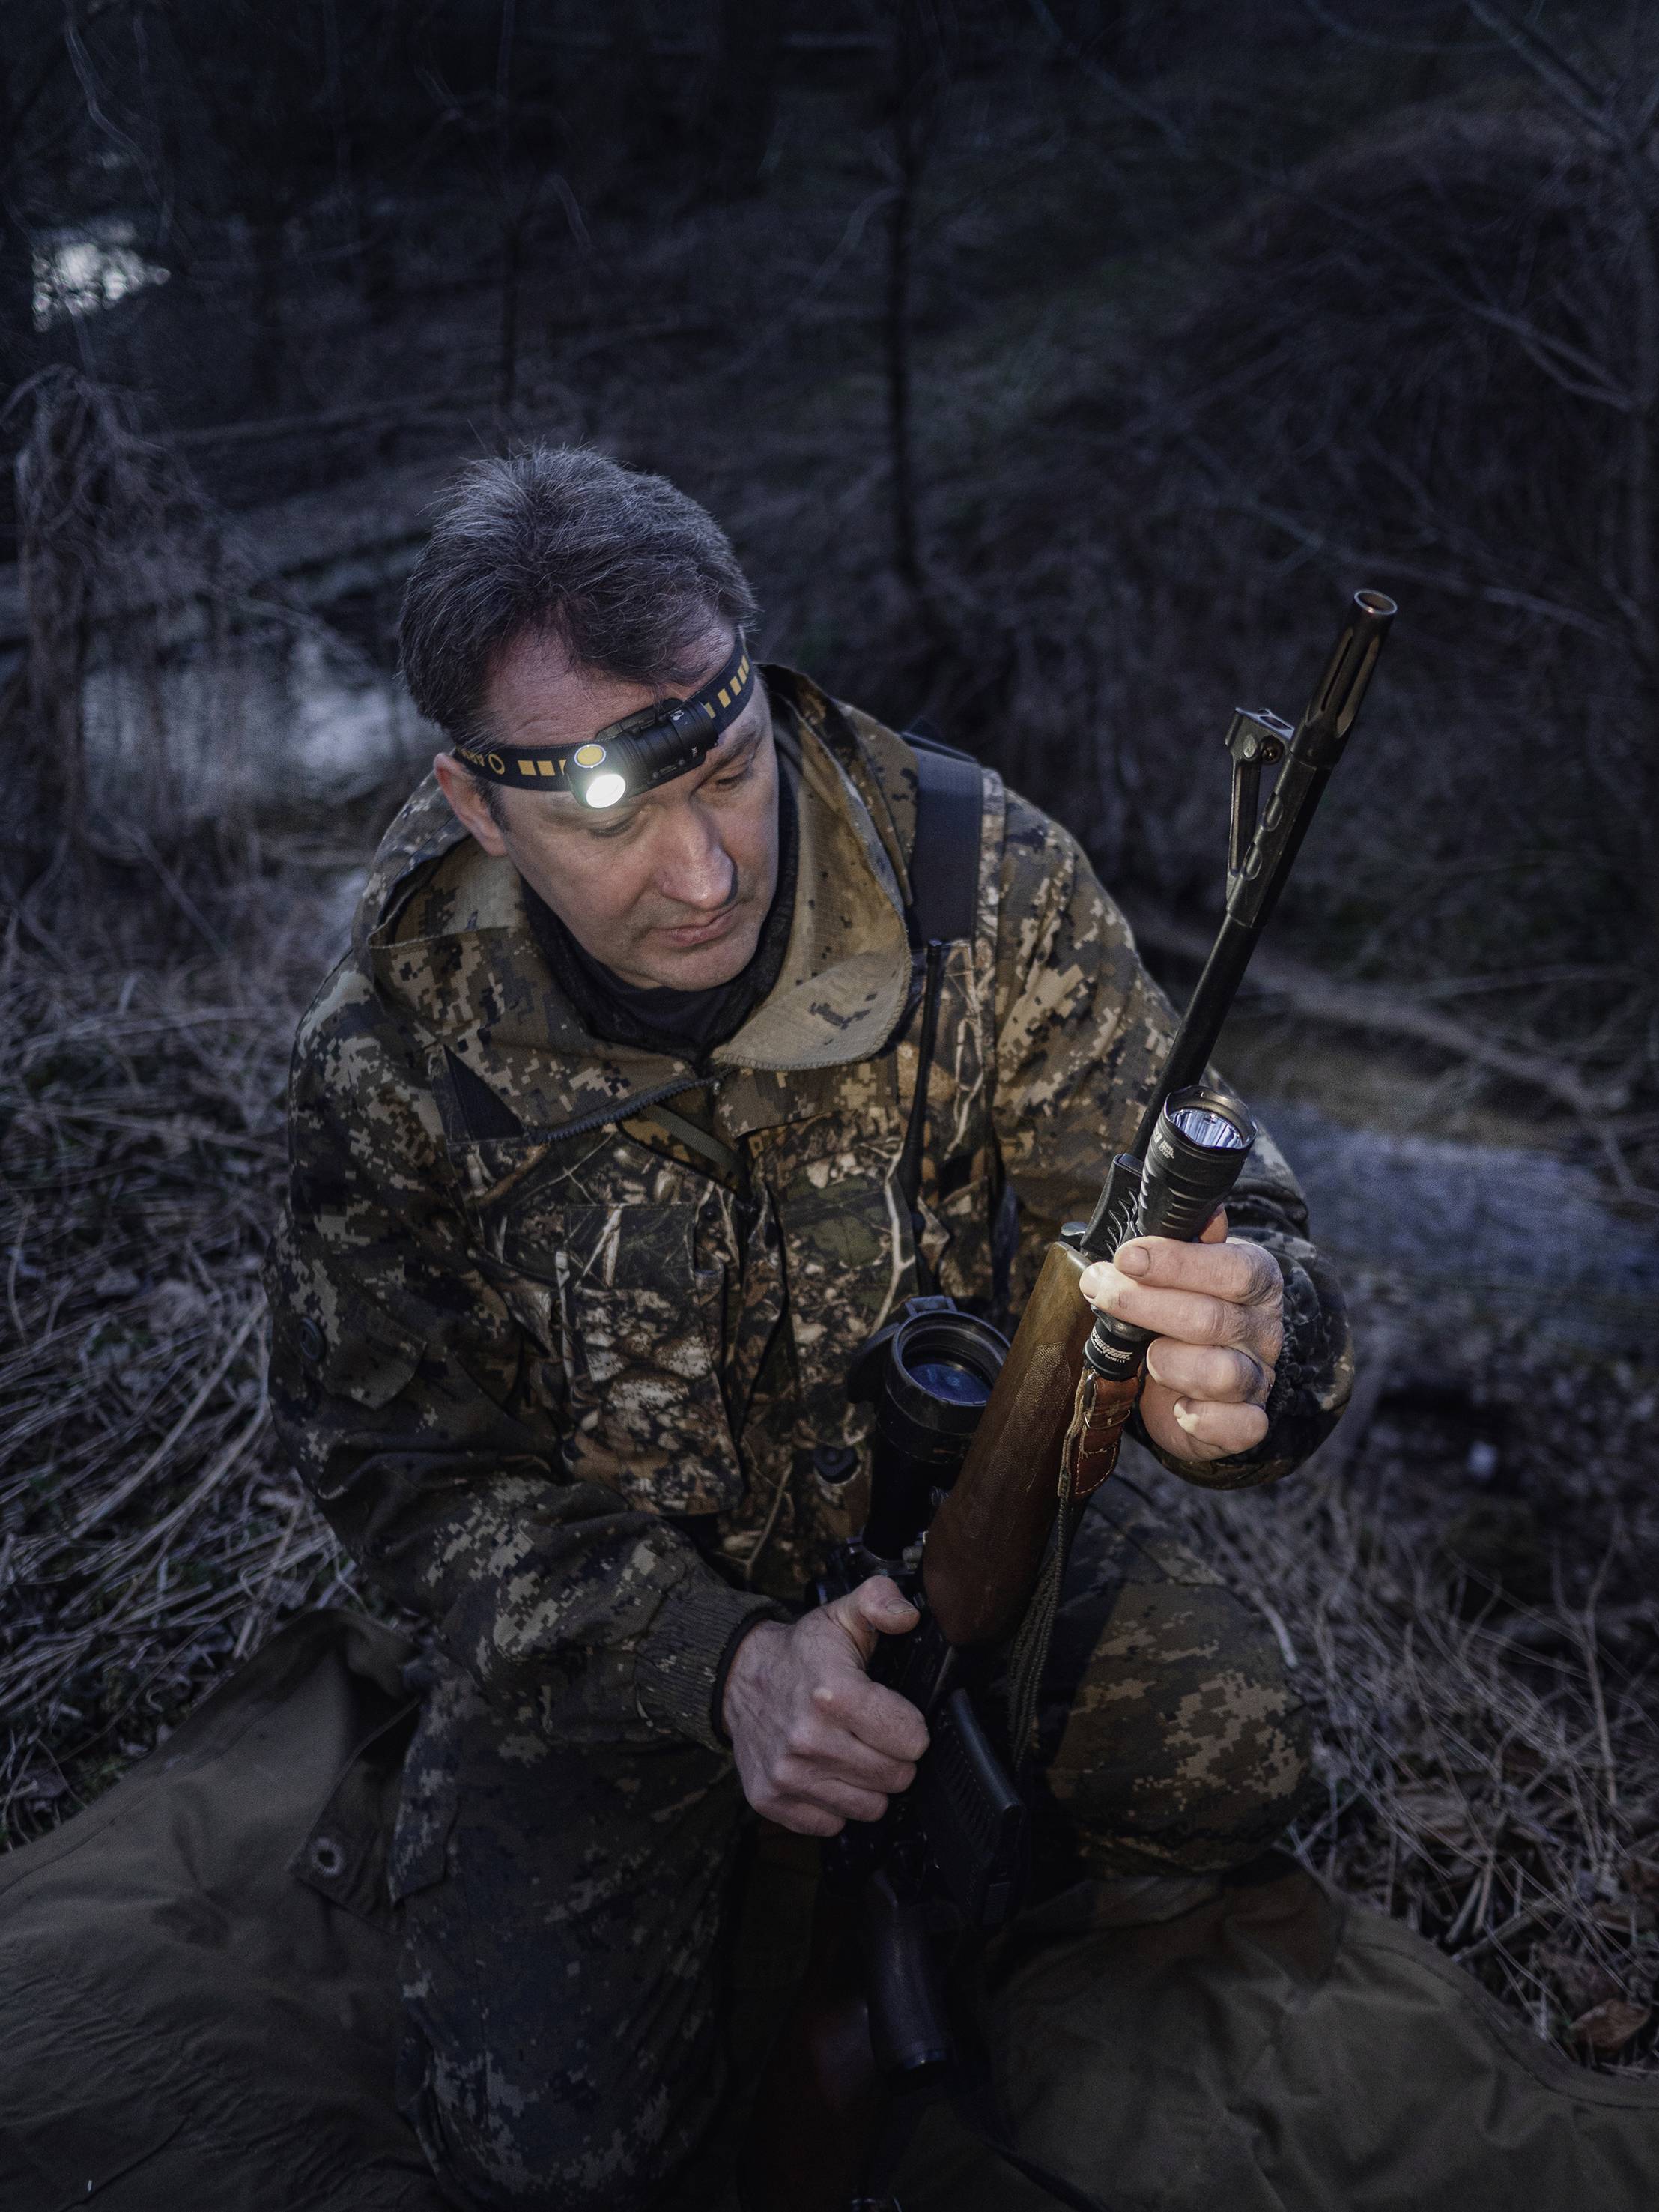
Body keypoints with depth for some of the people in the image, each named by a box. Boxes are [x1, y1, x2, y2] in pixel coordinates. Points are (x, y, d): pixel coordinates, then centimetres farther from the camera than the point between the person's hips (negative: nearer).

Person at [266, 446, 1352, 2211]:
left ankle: (934, 1837, 13)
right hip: (612, 1602, -1)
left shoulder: (986, 887, -22)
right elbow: (411, 1467, -13)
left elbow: (1203, 1203, -17)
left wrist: (1246, 1350, -45)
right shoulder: (395, 1048, -21)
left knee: (1231, 1767, -20)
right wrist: (719, 1664, -30)